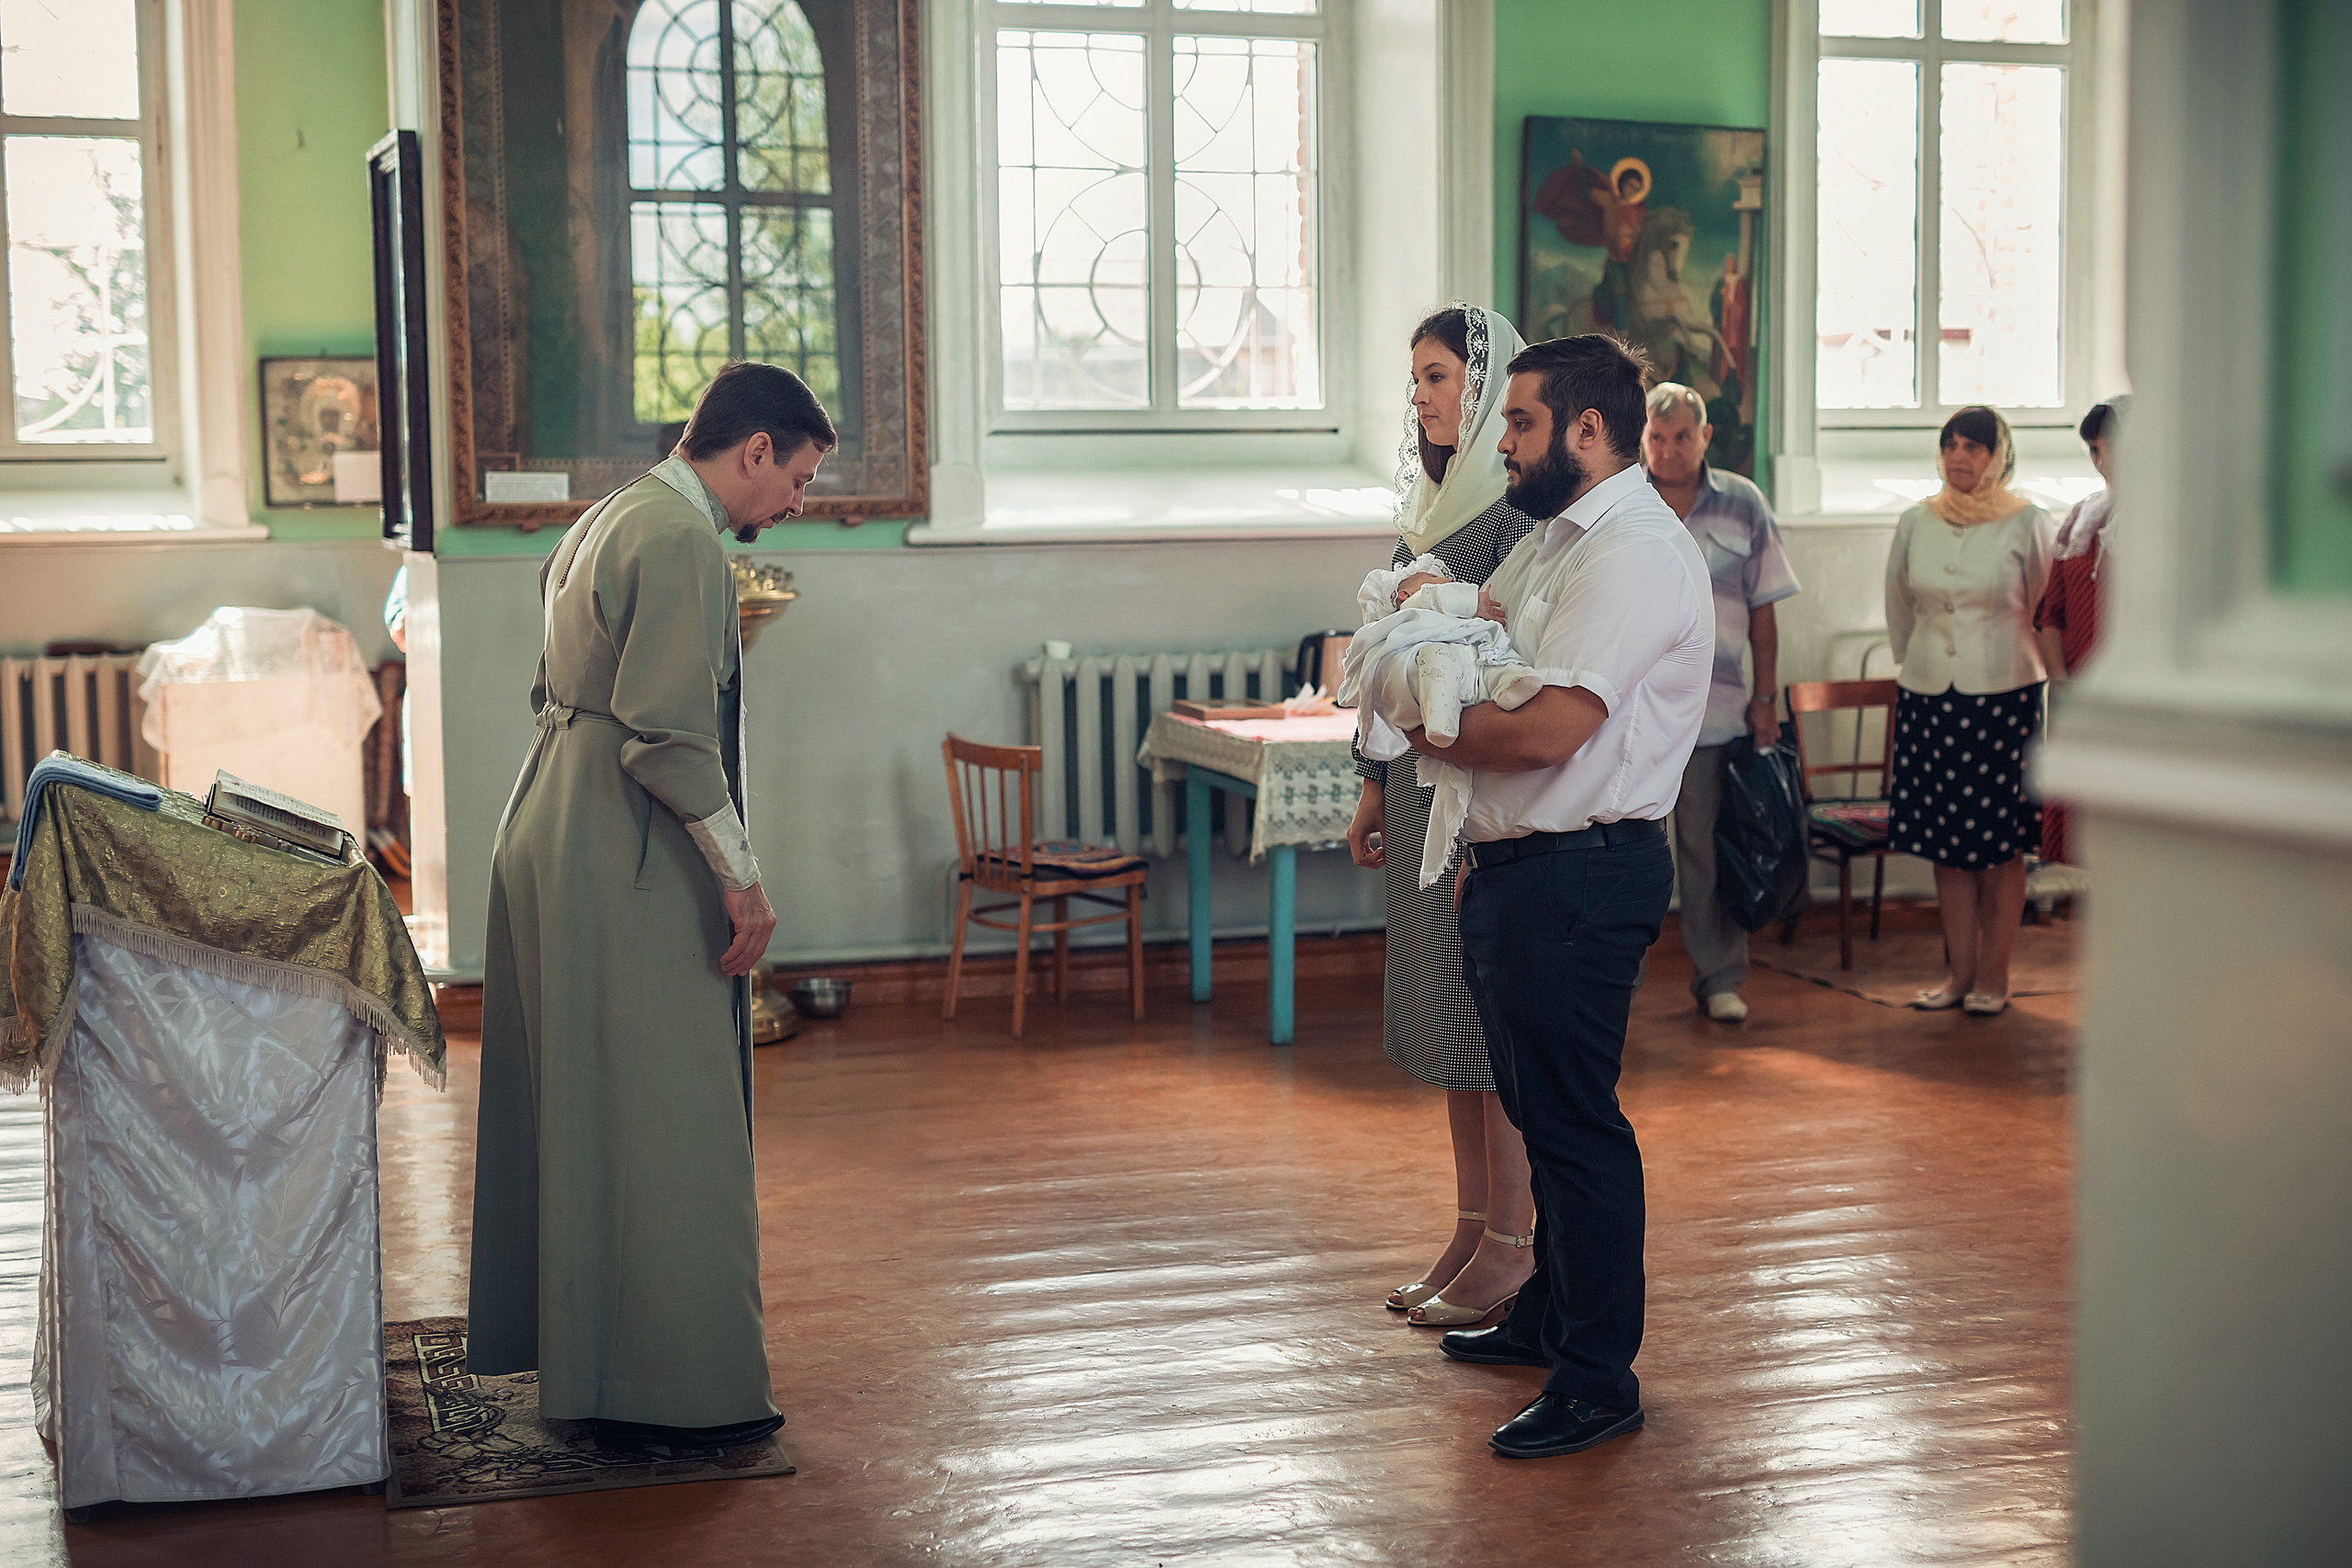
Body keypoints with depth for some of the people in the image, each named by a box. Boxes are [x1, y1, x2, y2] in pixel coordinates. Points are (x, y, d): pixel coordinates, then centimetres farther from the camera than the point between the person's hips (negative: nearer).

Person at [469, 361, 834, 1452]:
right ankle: (673, 1392, 2)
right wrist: (740, 876, -17)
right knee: (663, 1126, -4)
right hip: (626, 869, -10)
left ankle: (576, 1348, 28)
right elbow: (667, 736, -23)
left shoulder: (604, 523, 16)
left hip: (553, 845, 10)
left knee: (576, 1111, 17)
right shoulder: (681, 544, -15)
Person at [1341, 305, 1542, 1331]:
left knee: (1496, 1013, -2)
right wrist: (1374, 782, 17)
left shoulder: (1519, 507, -12)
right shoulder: (1428, 500, 14)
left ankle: (1513, 1245, 7)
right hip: (1422, 777, 9)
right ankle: (1471, 1228, 21)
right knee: (1444, 1006, 12)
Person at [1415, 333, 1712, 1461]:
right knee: (1539, 1110, 21)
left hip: (1580, 875, -10)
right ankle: (1549, 1315, 36)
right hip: (1514, 865, 10)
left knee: (1574, 1121, -4)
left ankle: (1598, 1378, 5)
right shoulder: (1555, 537, 16)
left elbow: (1549, 728, -25)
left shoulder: (1636, 553, -17)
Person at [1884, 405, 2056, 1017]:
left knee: (2001, 845, 0)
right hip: (1928, 697, 3)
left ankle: (1992, 976, 8)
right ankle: (1959, 972, 13)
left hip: (2004, 694, -3)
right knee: (1945, 842, 5)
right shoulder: (1915, 524, 6)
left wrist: (1998, 659, 10)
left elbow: (2043, 610, 7)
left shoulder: (2027, 523, -2)